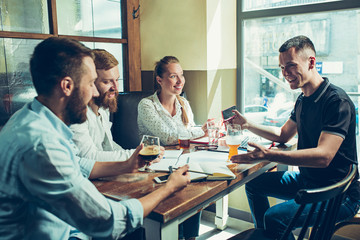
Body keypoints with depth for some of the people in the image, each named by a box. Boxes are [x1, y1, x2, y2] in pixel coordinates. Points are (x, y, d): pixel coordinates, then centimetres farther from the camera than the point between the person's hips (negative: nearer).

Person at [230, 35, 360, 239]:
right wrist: (247, 124, 9)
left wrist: (268, 155, -40)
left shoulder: (337, 101, -22)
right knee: (254, 184, 13)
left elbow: (323, 156, -32)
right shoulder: (303, 100, 7)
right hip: (307, 180, 9)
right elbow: (283, 135, 19)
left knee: (274, 218, -28)